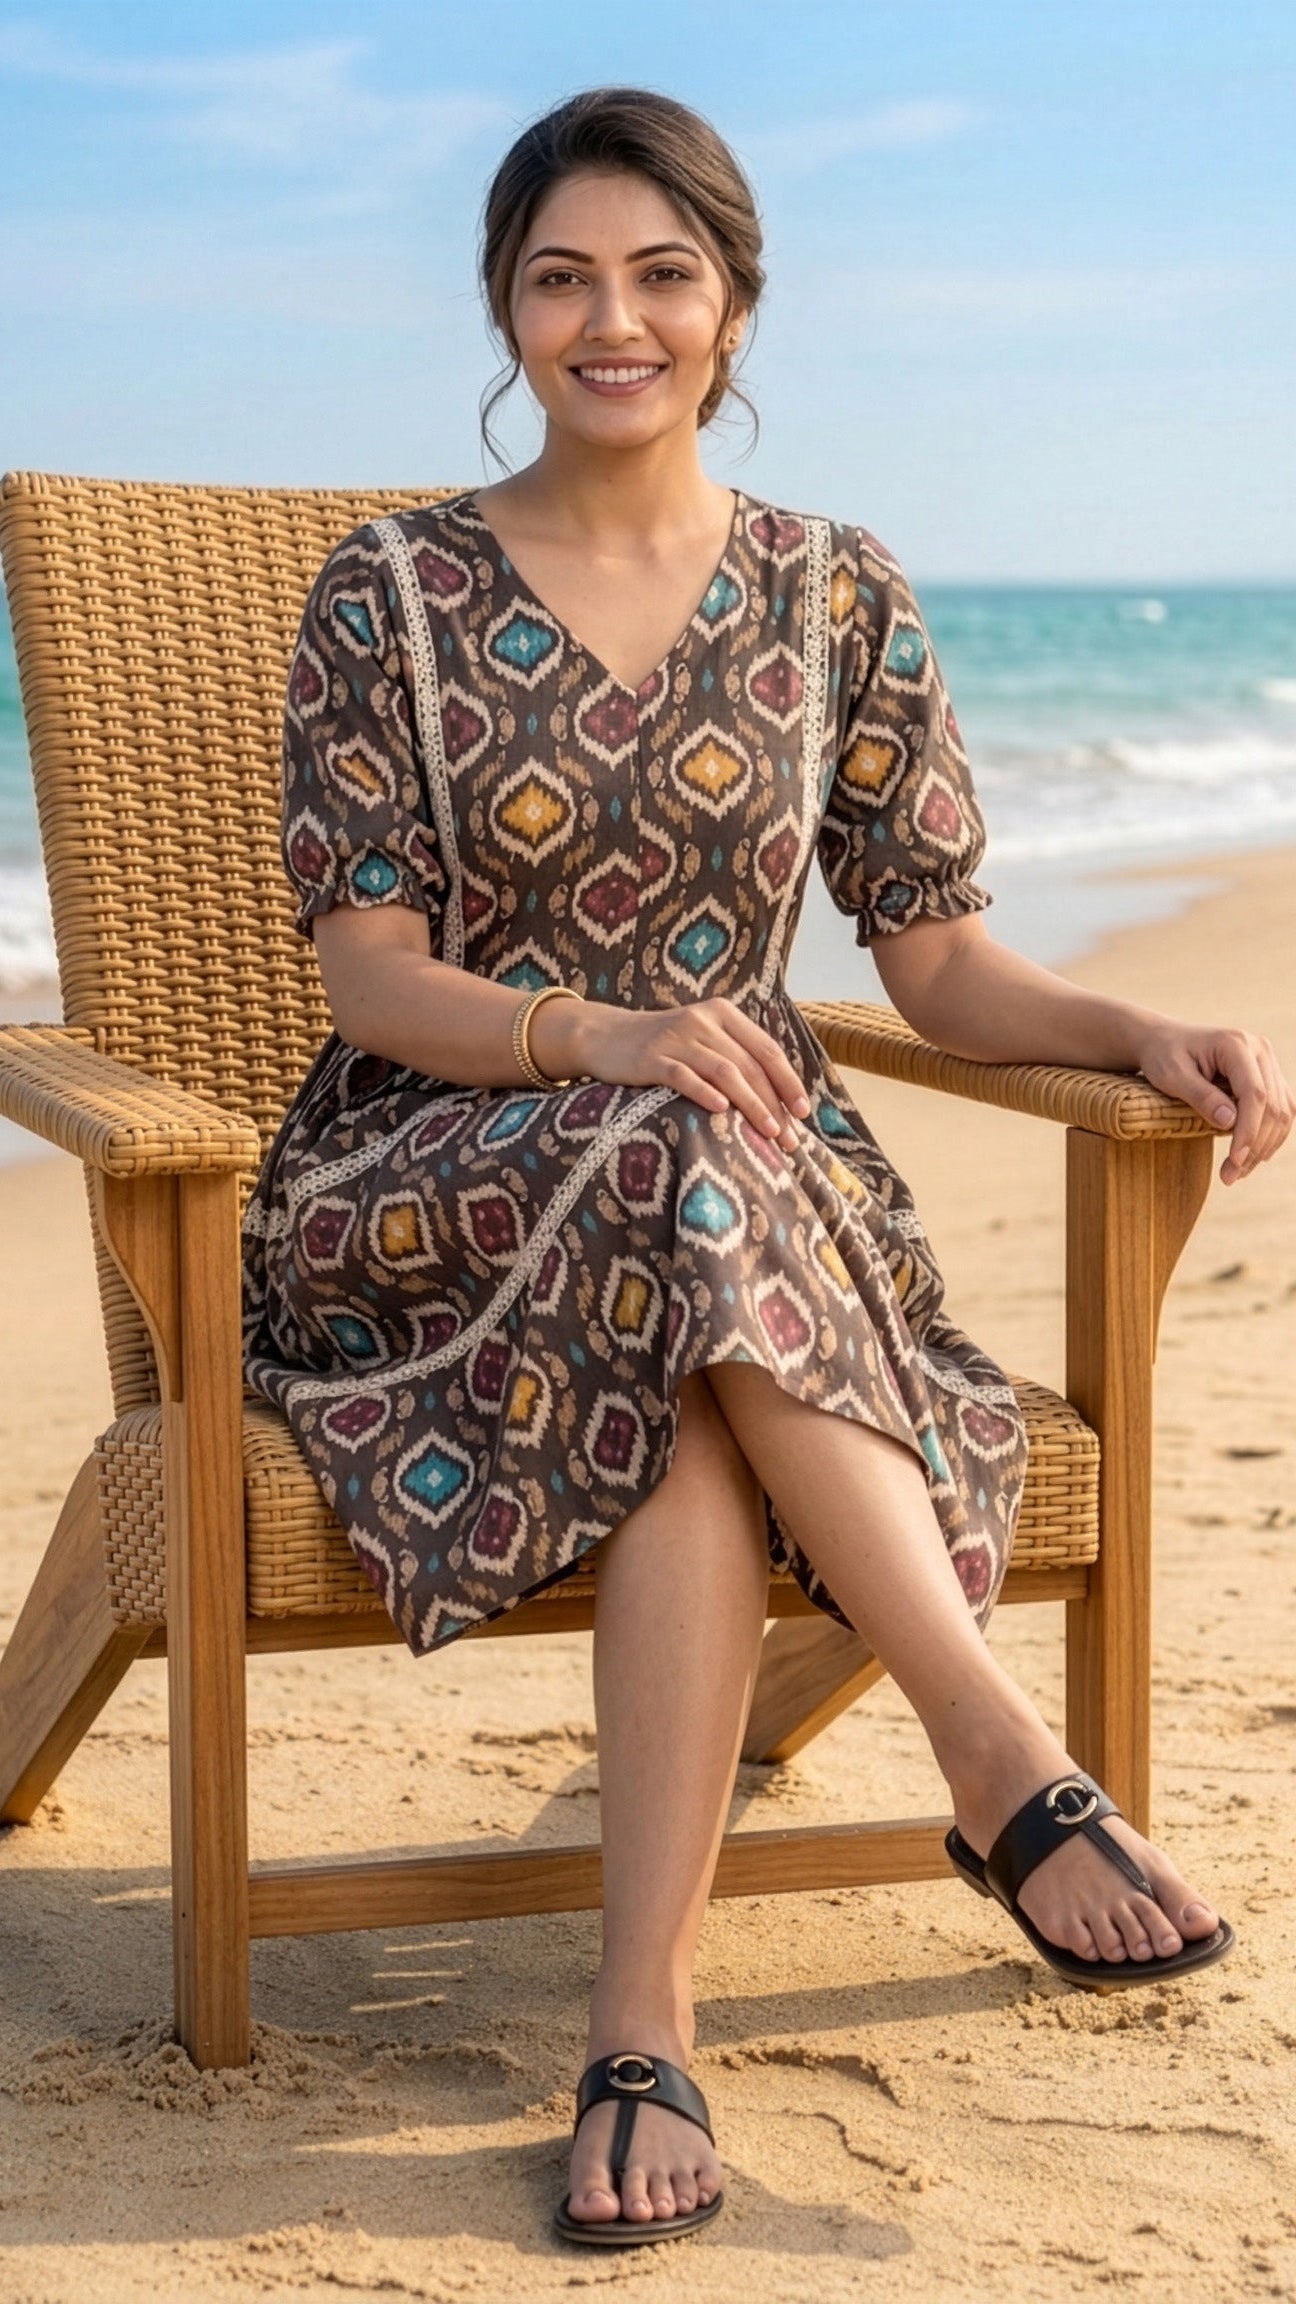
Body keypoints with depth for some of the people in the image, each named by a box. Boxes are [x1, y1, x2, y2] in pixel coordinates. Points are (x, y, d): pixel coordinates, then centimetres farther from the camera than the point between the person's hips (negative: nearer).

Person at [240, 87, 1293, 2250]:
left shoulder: (835, 594, 9)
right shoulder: (391, 591, 3)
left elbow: (939, 961, 7)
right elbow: (372, 973, -5)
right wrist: (601, 1041, -25)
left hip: (751, 1197, 2)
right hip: (430, 1195, -1)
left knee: (696, 1429, -36)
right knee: (688, 1173, -37)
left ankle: (645, 2033, -38)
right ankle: (1010, 1764, -39)